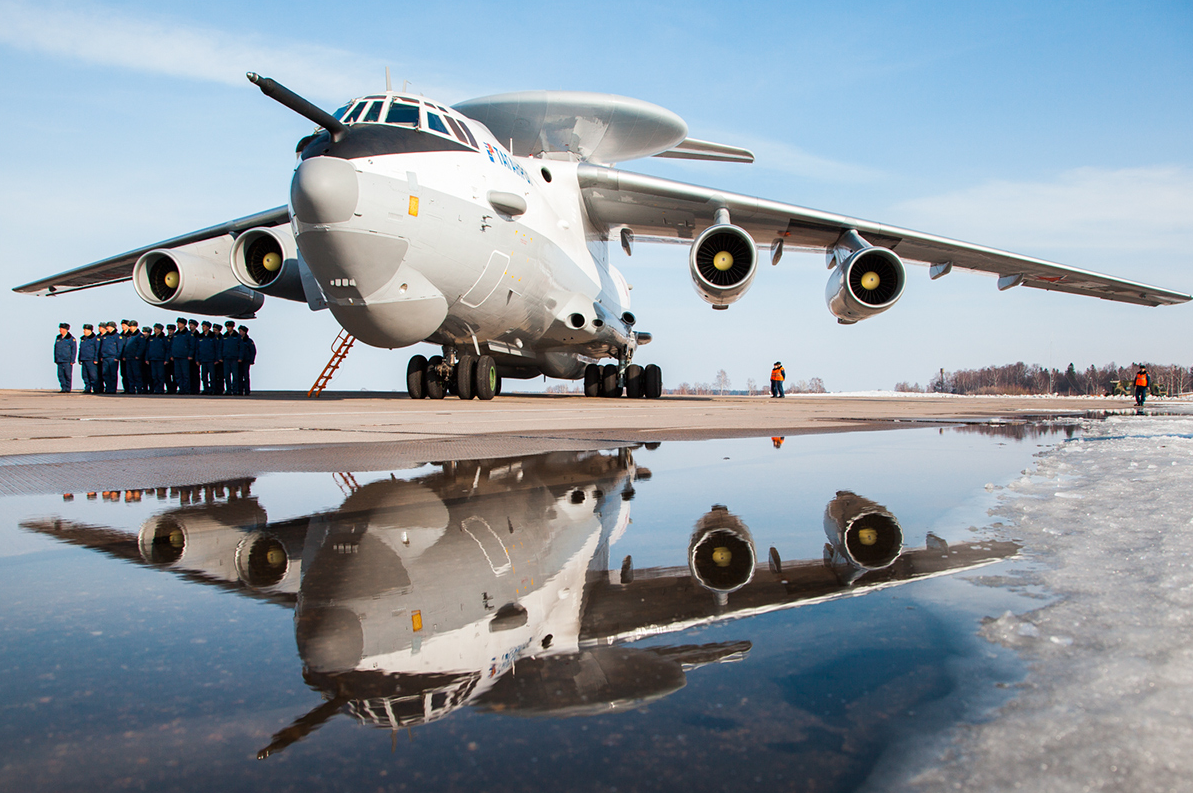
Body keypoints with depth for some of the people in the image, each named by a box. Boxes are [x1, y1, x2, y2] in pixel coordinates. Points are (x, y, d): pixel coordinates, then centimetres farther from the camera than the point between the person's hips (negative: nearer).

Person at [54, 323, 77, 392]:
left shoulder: (71, 339, -3)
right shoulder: (58, 338, 15)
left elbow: (74, 350, -4)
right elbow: (55, 349, 19)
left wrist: (72, 360, -9)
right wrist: (56, 359, 14)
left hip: (67, 361, -6)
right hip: (60, 361, 6)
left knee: (67, 375, -3)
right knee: (60, 375, 2)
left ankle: (68, 389, 3)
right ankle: (63, 388, 7)